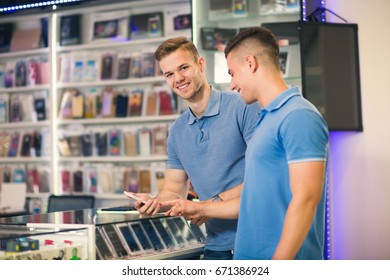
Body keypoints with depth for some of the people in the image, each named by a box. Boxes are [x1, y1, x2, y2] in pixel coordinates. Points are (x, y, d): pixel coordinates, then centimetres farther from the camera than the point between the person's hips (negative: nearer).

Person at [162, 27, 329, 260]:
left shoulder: (299, 116, -14)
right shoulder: (267, 119, 14)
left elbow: (305, 199, -21)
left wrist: (276, 268, -23)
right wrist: (201, 209, 25)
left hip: (281, 258, -9)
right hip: (250, 257, 9)